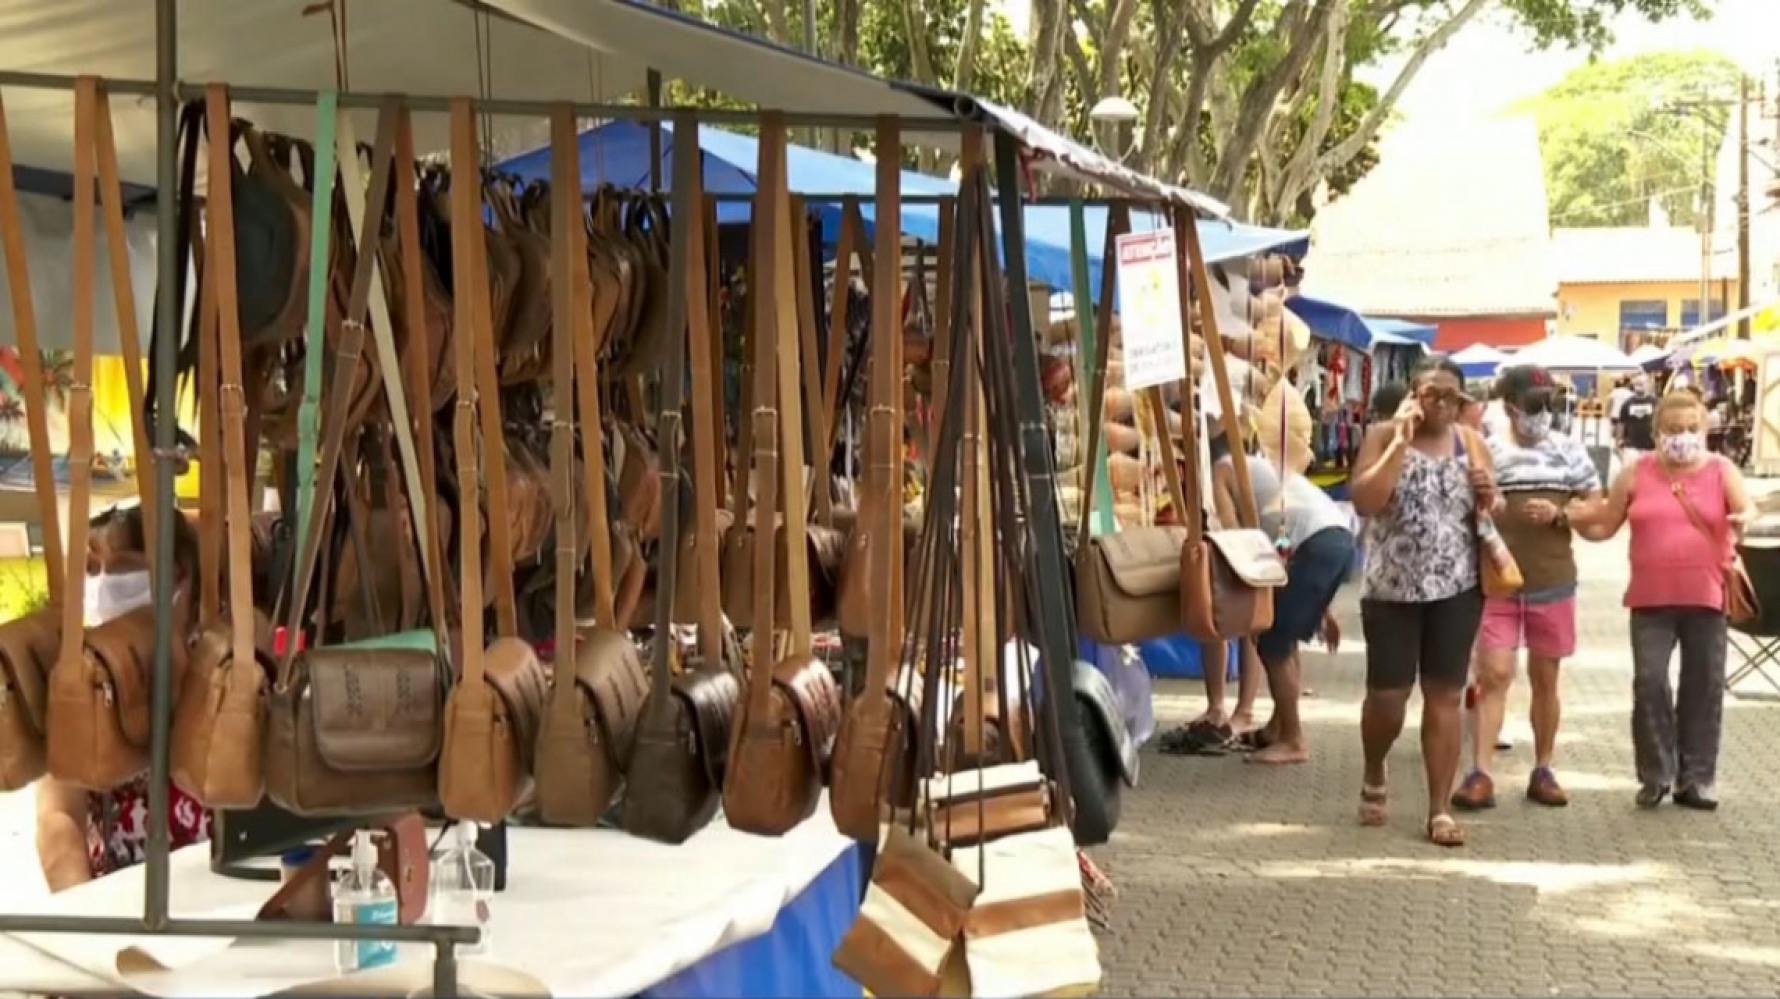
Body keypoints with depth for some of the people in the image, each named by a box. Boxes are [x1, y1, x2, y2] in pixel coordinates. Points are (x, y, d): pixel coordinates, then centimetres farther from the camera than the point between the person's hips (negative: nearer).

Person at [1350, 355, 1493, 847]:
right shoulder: (1384, 436, -4)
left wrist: (1489, 498, -9)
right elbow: (1364, 502, -19)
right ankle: (1374, 778, 30)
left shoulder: (1471, 445, 6)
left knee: (1445, 697, 2)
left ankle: (1440, 810, 8)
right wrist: (1401, 442, -21)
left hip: (1456, 591, 2)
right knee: (1386, 696, 1)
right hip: (1392, 590, -2)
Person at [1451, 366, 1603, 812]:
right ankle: (1480, 774, -8)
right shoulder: (1487, 451, -1)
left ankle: (1542, 771, 20)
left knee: (1545, 678, 10)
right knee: (1493, 674, -7)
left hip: (1553, 584, 2)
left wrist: (1558, 514, -10)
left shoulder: (1569, 451, 5)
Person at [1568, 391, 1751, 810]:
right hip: (1651, 599, 0)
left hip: (1706, 598, 0)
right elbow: (1603, 526, 10)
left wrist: (1745, 522, -30)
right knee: (1649, 683, -4)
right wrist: (1575, 517, -10)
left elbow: (1747, 513, -6)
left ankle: (1696, 778, 15)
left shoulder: (1722, 471, 2)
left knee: (1704, 686, 5)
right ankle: (1656, 775, 9)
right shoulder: (1636, 473, 4)